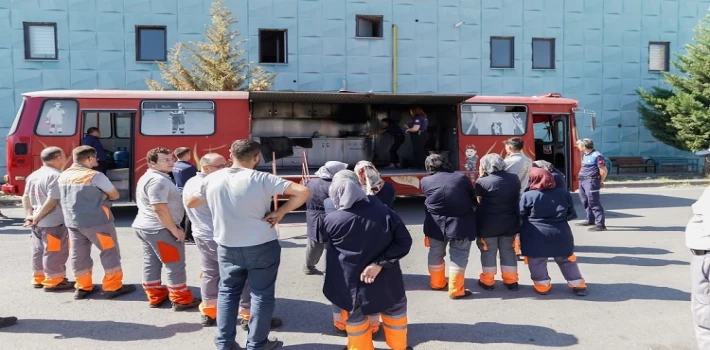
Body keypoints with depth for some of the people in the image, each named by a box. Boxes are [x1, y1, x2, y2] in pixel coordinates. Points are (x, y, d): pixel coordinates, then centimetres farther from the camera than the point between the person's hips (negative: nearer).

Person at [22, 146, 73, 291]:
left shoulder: (34, 175, 11)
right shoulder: (56, 176, -19)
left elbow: (25, 197, 14)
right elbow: (52, 201, -23)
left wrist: (29, 214, 8)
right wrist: (36, 218, -14)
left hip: (38, 223, 9)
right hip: (54, 222, -9)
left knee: (39, 250, 18)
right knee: (55, 252, 0)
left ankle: (39, 278, 28)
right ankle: (53, 281, 7)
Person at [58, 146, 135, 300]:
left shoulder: (63, 176, 9)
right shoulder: (95, 176, -13)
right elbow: (115, 195, -6)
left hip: (72, 222, 7)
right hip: (97, 221, -7)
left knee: (79, 255, 12)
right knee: (109, 252, 3)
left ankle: (83, 287, 20)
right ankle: (113, 287, 5)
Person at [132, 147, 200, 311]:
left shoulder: (147, 177, 15)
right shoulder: (158, 180, -21)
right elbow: (159, 208, -27)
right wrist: (174, 230, -22)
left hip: (143, 226, 11)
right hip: (160, 229, -11)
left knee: (151, 263, 15)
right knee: (175, 265, -1)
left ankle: (155, 296, 25)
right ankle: (182, 300, 6)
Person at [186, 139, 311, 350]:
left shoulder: (212, 179, -3)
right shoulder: (261, 179, -15)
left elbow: (190, 203, 15)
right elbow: (303, 192, -21)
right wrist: (280, 212, -13)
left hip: (227, 248, 4)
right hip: (262, 247, -4)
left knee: (227, 293, 18)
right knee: (262, 295, 9)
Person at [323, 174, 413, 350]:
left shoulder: (331, 220, -14)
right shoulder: (384, 212, -11)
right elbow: (404, 241, -12)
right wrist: (380, 263, -16)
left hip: (351, 282, -1)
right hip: (385, 279, 2)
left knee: (355, 317, 22)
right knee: (395, 310, 25)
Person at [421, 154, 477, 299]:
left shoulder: (426, 181, -3)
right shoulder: (462, 178, -5)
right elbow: (473, 200, 5)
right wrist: (468, 214, 20)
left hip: (436, 225, 2)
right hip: (461, 224, -2)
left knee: (436, 254, 19)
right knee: (458, 256, 5)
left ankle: (437, 283, 34)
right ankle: (456, 290, 7)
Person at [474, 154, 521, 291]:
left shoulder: (482, 182, -13)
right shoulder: (514, 179, 2)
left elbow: (479, 200, 0)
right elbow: (517, 198, 12)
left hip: (488, 223, -4)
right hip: (510, 222, 4)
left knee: (488, 251, 10)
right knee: (508, 250, 16)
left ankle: (488, 281, 19)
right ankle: (511, 281, 23)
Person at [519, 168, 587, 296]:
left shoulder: (527, 196, -8)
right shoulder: (564, 193, 5)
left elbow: (520, 216, -3)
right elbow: (570, 215, 13)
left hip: (535, 237, -4)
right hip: (560, 235, 4)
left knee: (537, 262, 13)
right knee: (566, 261, 19)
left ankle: (542, 286, 19)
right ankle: (578, 285, 24)